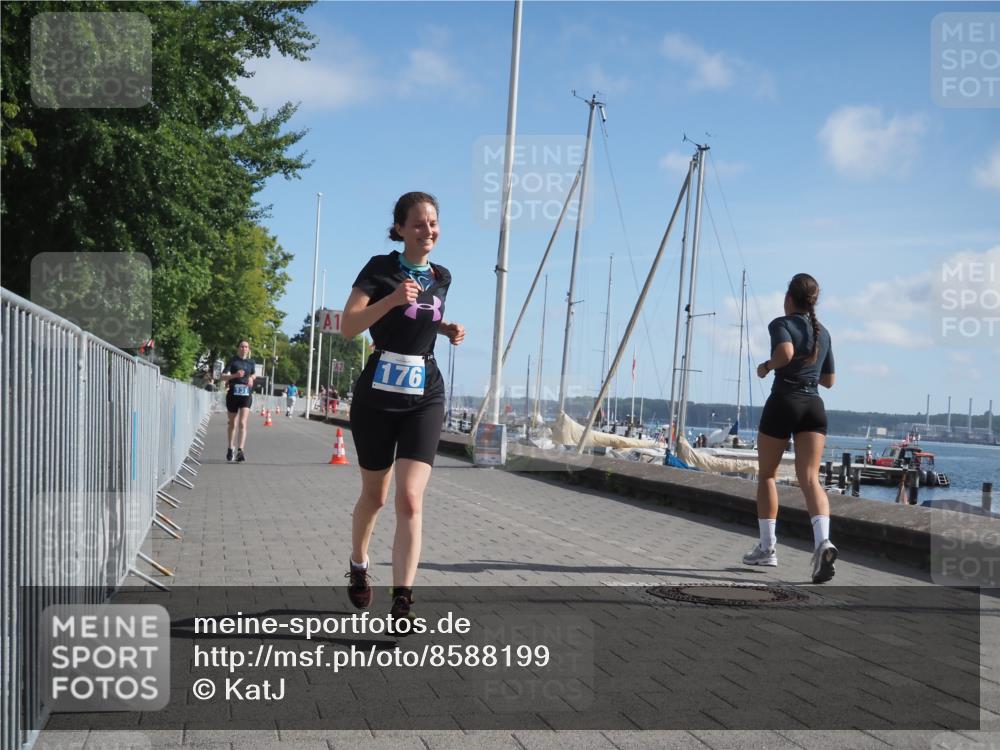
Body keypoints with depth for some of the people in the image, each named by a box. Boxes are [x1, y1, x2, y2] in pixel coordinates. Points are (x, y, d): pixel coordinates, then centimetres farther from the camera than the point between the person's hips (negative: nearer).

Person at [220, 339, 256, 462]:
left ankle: (241, 450, -21)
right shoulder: (233, 361, -1)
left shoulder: (251, 362, 9)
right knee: (233, 424, 12)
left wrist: (251, 378, 6)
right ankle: (231, 448, 31)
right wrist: (235, 375, -26)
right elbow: (222, 377, -10)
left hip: (246, 395, 1)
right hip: (233, 395, -1)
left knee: (242, 423, -13)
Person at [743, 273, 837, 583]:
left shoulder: (781, 324, -1)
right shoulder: (823, 333, 18)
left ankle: (767, 546, 15)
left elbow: (785, 353, -23)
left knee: (766, 474, 13)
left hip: (784, 402, -4)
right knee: (810, 478, -8)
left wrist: (766, 366, -5)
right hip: (815, 407, 4)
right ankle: (823, 541, -32)